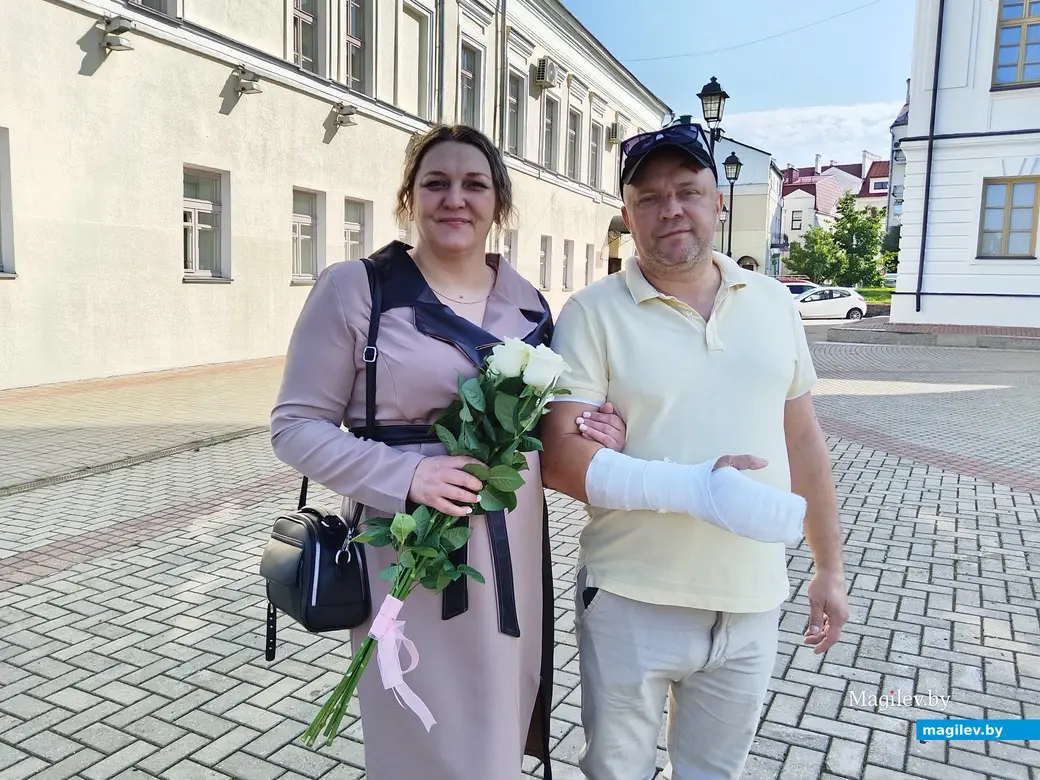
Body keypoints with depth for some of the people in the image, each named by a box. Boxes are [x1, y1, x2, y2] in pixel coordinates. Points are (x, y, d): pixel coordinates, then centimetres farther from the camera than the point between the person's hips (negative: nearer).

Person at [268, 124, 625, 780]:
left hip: (514, 554, 5)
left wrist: (594, 438, -5)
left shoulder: (528, 302, 8)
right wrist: (404, 475, -21)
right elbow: (297, 426, -7)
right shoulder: (356, 288, -7)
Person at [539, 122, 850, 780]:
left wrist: (830, 568, 13)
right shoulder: (592, 314, -10)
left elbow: (803, 440, 10)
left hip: (753, 605, 4)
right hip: (631, 606, -3)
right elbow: (559, 456, -16)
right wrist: (694, 488, -28)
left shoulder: (774, 303, 4)